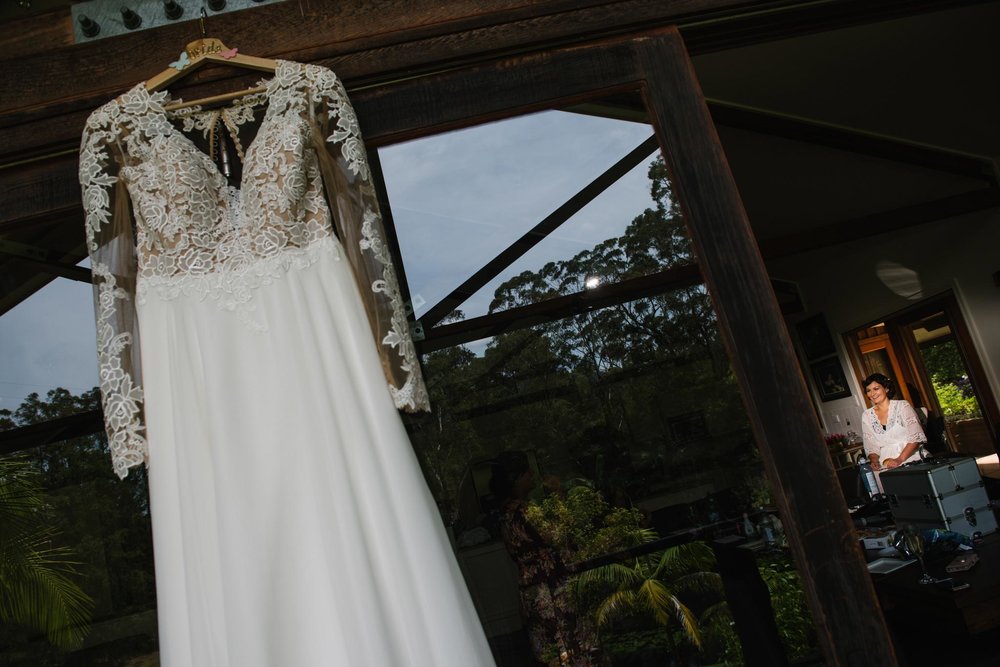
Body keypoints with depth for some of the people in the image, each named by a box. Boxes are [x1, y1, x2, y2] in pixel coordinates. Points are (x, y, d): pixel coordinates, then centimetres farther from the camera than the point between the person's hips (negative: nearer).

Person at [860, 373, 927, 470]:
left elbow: (916, 438, -6)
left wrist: (899, 460, -17)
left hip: (912, 460, -3)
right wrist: (874, 461, -9)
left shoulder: (902, 406, 1)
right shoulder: (867, 416, 10)